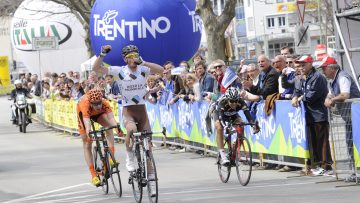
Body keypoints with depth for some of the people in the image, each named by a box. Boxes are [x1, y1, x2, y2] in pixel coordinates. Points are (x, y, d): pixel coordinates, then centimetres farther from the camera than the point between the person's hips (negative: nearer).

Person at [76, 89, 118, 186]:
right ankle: (93, 175, -2)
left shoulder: (104, 104, -38)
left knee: (109, 126, -31)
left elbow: (111, 117, -52)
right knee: (87, 144, -4)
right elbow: (87, 121, -56)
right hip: (83, 113, -1)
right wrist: (88, 133, -73)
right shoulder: (85, 104, -44)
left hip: (98, 113, 1)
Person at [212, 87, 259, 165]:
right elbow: (221, 117, -51)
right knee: (219, 129, -30)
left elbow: (248, 114, -44)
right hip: (218, 112, -3)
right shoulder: (222, 103, -41)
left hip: (232, 114, 3)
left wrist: (254, 125, -61)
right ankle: (223, 156, -32)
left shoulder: (241, 103, -35)